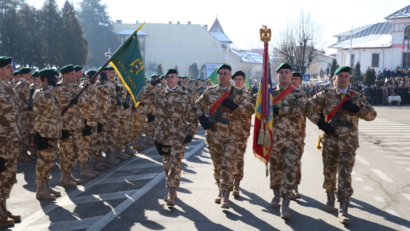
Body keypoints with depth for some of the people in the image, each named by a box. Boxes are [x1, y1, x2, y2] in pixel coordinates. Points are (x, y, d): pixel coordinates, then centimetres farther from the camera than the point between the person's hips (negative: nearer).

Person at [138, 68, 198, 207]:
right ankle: (172, 191, 26)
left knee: (175, 164, -10)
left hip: (178, 136, -4)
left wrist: (190, 134, -7)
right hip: (162, 135, 4)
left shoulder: (185, 97, 1)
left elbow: (192, 117, 1)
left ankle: (171, 194, -9)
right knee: (167, 164, 12)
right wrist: (152, 84, -6)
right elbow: (141, 98, -4)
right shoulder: (158, 95, 8)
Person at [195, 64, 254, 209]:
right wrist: (201, 117, -2)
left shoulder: (238, 93, 2)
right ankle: (220, 190, 30)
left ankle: (225, 196, -8)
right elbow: (198, 105, 17)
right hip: (214, 134, 3)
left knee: (227, 165, -11)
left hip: (231, 136, -2)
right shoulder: (210, 92, 8)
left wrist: (235, 106, -20)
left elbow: (251, 109, -5)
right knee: (217, 165, 11)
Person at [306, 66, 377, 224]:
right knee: (329, 171, 12)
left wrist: (356, 109, -14)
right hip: (329, 140, 0)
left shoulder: (356, 97, 7)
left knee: (345, 175, -6)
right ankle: (330, 197, 38)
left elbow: (372, 115, 4)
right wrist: (320, 123, -11)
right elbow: (309, 107, -1)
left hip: (348, 143, 0)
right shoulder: (326, 95, 2)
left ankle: (343, 210, -5)